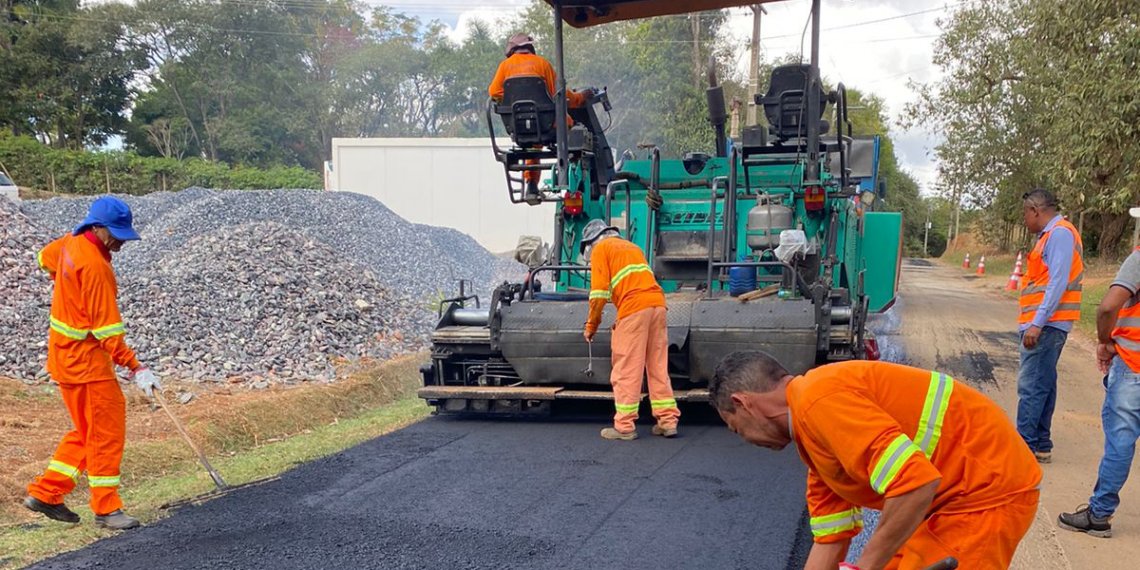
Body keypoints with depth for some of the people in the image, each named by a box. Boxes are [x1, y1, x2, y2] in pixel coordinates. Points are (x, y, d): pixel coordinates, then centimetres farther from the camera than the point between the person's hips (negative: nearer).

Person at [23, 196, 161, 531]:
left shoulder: (73, 242, 6)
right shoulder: (94, 265, -23)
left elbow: (46, 258, 30)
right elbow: (107, 328, -24)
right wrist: (136, 368, -23)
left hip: (66, 353, 10)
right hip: (85, 358, -10)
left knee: (88, 430, 17)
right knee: (108, 430, -3)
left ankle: (45, 493, 24)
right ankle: (106, 509, 5)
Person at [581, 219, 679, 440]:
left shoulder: (600, 249, 9)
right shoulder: (631, 246, 31)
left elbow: (599, 291, -2)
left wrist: (591, 326, 6)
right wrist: (622, 322, 28)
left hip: (634, 308, -7)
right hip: (658, 304, 7)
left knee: (626, 370, -2)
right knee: (658, 367, 11)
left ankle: (624, 426, 1)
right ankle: (668, 421, 12)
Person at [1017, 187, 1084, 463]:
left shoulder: (1060, 233, -12)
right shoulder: (1051, 234, 17)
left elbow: (1058, 282, -19)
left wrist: (1037, 323, -23)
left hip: (1046, 325, -10)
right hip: (1045, 325, 10)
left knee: (1031, 386, -9)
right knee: (1042, 386, 12)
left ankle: (1025, 446, -7)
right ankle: (1040, 444, 18)